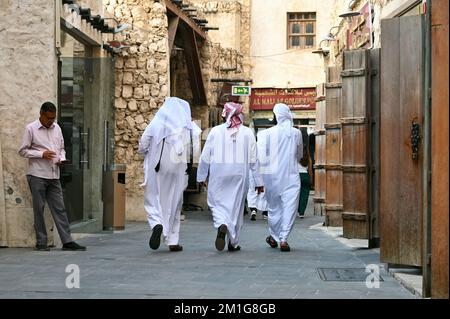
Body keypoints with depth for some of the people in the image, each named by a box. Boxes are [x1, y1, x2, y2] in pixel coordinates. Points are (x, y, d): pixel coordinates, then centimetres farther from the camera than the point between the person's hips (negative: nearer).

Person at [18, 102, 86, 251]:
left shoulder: (56, 128, 11)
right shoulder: (31, 129, -3)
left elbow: (61, 148, 19)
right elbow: (23, 151, -3)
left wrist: (61, 159, -2)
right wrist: (41, 154, -15)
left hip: (54, 175, 5)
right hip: (37, 175, -4)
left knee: (59, 208, 2)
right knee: (39, 209, 1)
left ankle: (67, 241, 1)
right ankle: (41, 242, 8)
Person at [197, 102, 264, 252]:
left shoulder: (215, 131, -2)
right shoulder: (247, 133, 1)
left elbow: (205, 156, 1)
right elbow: (253, 160, 2)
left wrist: (201, 176, 12)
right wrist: (258, 182, 7)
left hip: (218, 173, -1)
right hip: (240, 173, 1)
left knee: (217, 203, 8)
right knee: (236, 206, 10)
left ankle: (222, 225, -23)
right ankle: (233, 243, 15)